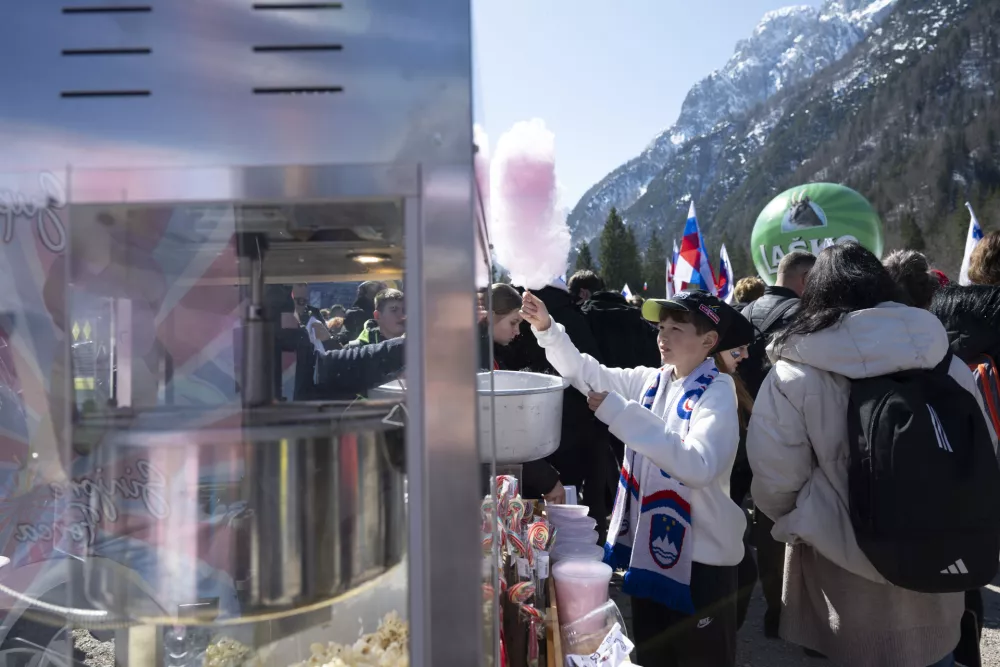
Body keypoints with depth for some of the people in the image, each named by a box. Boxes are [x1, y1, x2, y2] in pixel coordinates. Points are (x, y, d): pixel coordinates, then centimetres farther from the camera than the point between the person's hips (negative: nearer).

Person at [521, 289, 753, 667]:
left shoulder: (718, 393, -17)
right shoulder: (651, 381, 3)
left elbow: (699, 466, -32)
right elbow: (588, 373, 0)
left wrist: (620, 413, -33)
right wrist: (546, 328, -14)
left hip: (701, 554, -6)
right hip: (648, 542, 6)